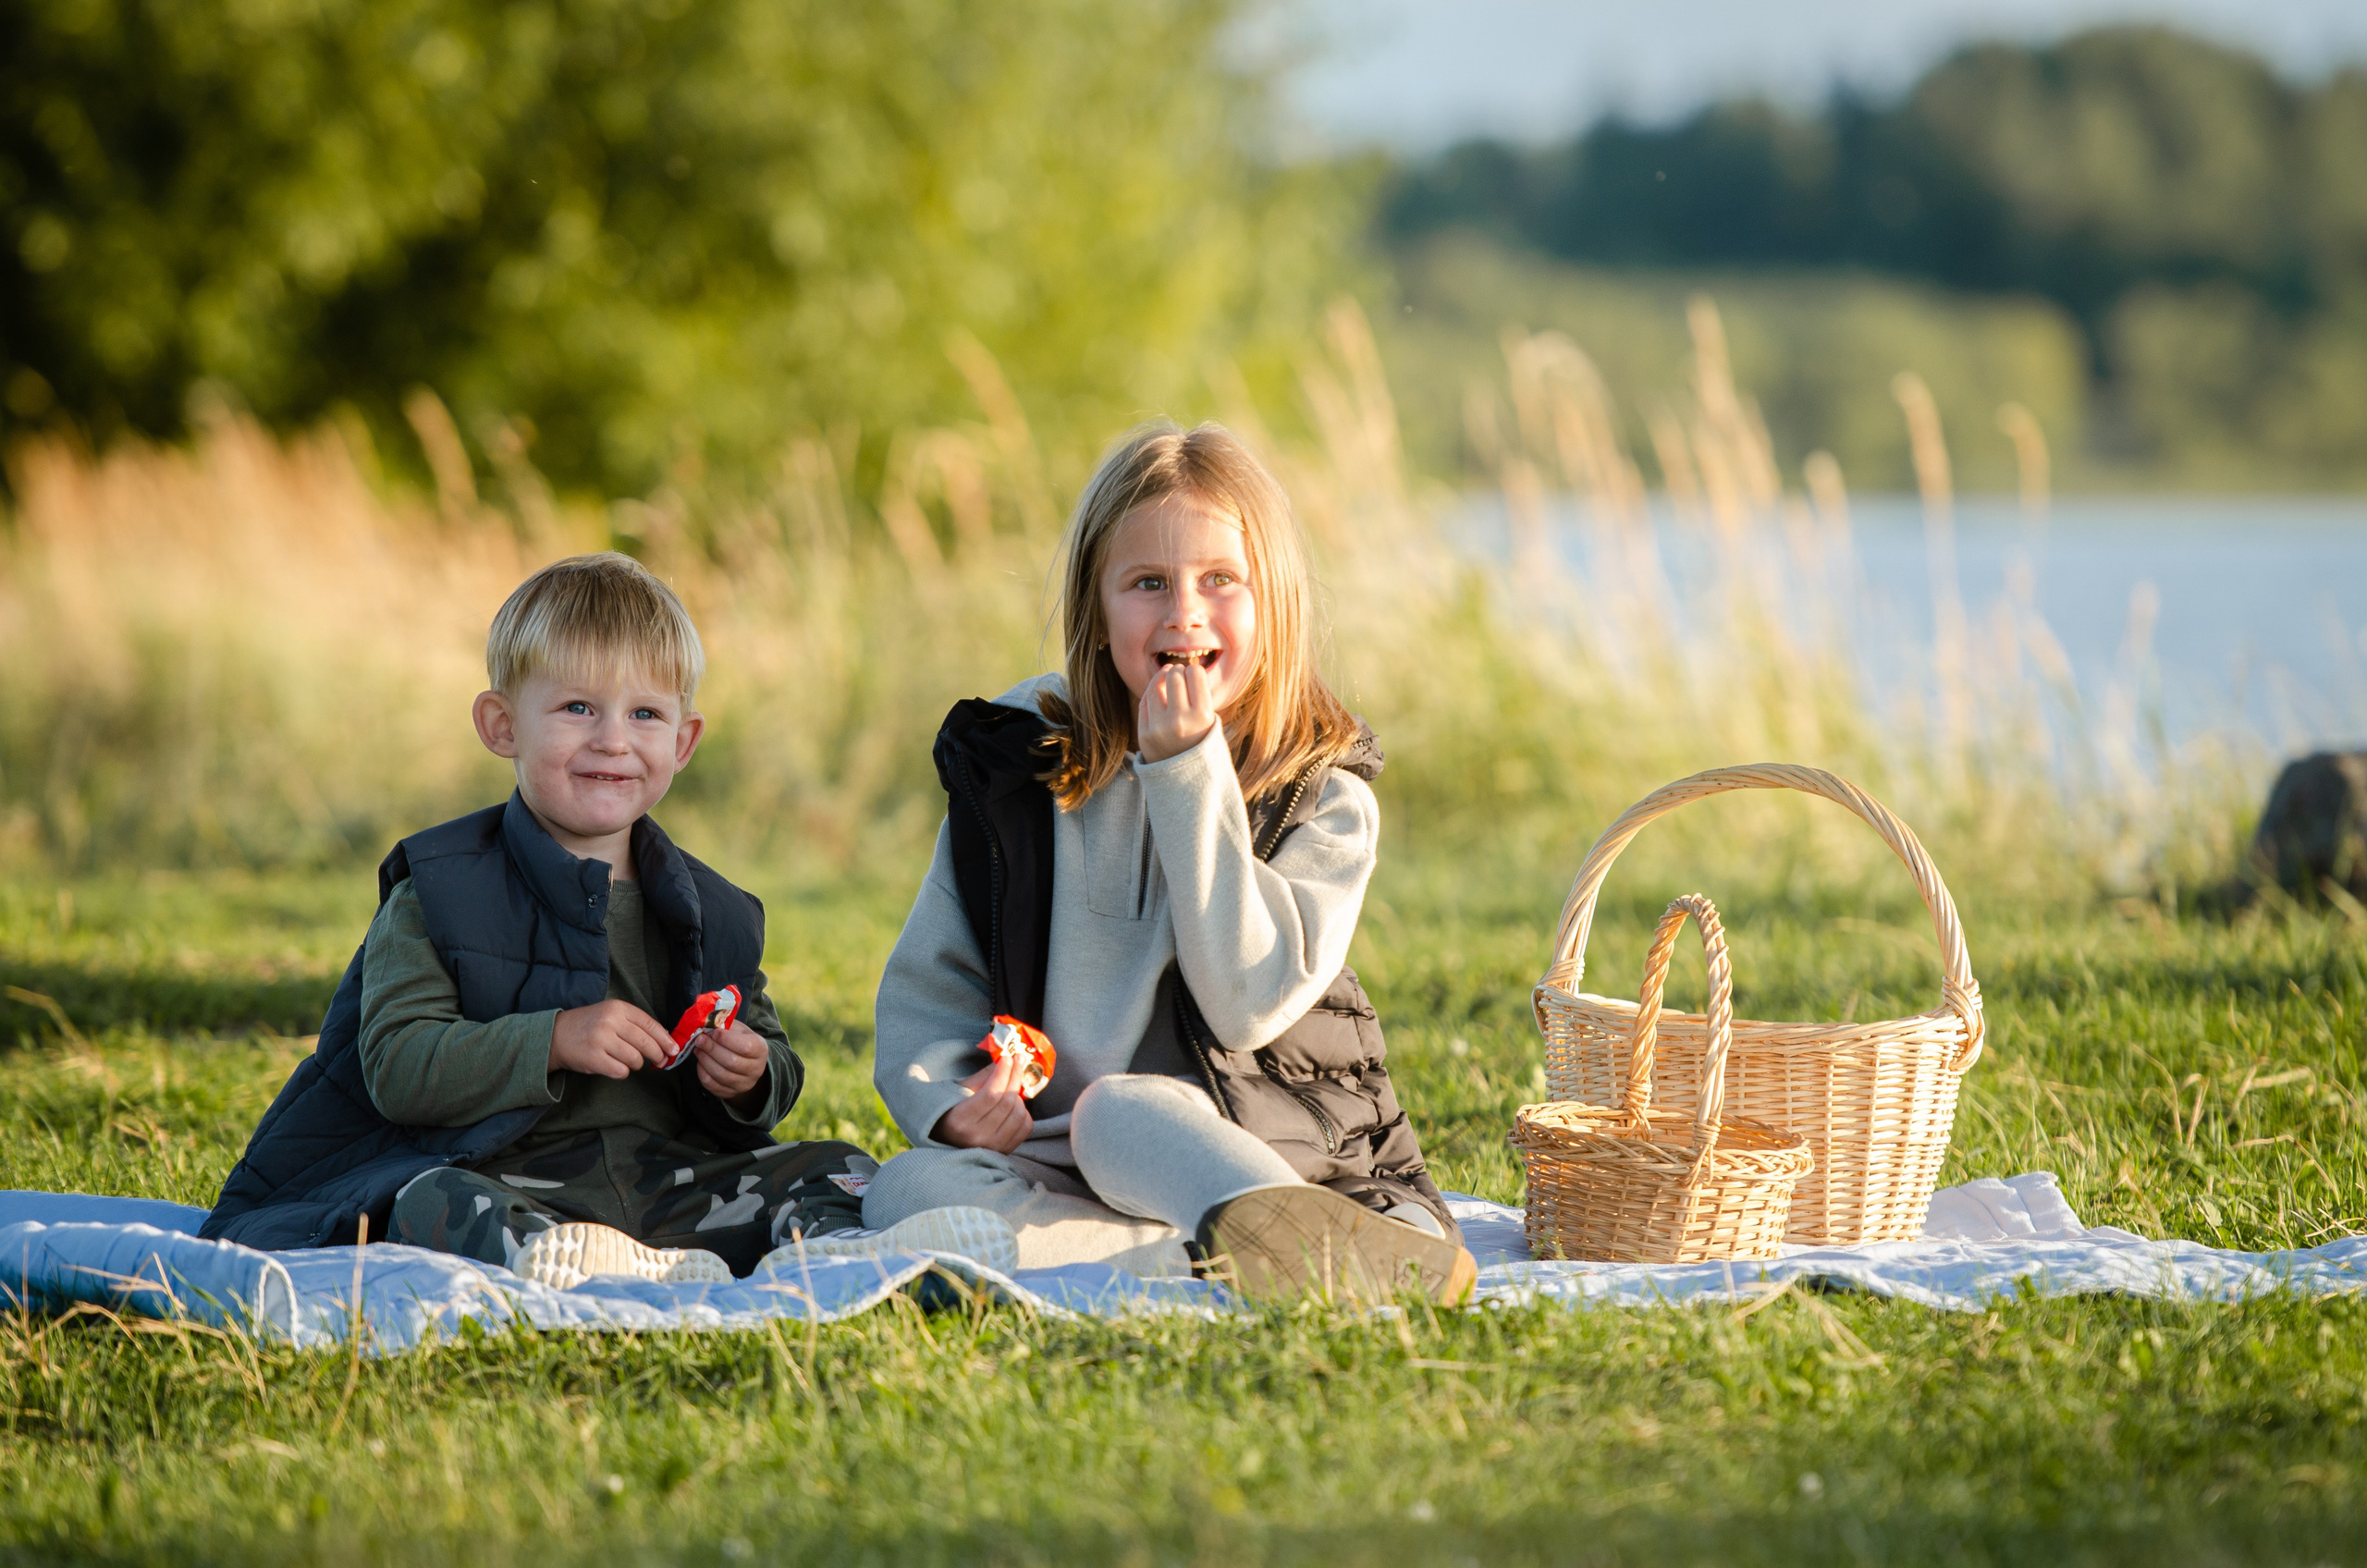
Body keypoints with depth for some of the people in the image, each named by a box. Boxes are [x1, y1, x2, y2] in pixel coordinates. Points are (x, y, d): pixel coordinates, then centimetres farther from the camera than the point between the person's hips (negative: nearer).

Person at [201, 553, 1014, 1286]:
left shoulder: (709, 915, 15)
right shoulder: (439, 895, 0)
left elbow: (776, 1066, 21)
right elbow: (396, 1068, -11)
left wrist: (750, 1079, -5)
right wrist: (555, 1041, -21)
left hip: (669, 1173, 5)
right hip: (501, 1177, -5)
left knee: (836, 1170, -13)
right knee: (434, 1205, -35)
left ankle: (828, 1250, -43)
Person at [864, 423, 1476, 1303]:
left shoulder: (1324, 796, -1)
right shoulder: (1017, 760, 5)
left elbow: (1247, 1006, -16)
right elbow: (929, 983, 11)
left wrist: (1187, 770, -16)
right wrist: (950, 1097, -12)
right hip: (1058, 1160, 3)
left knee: (1117, 1110, -34)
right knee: (909, 1192, -28)